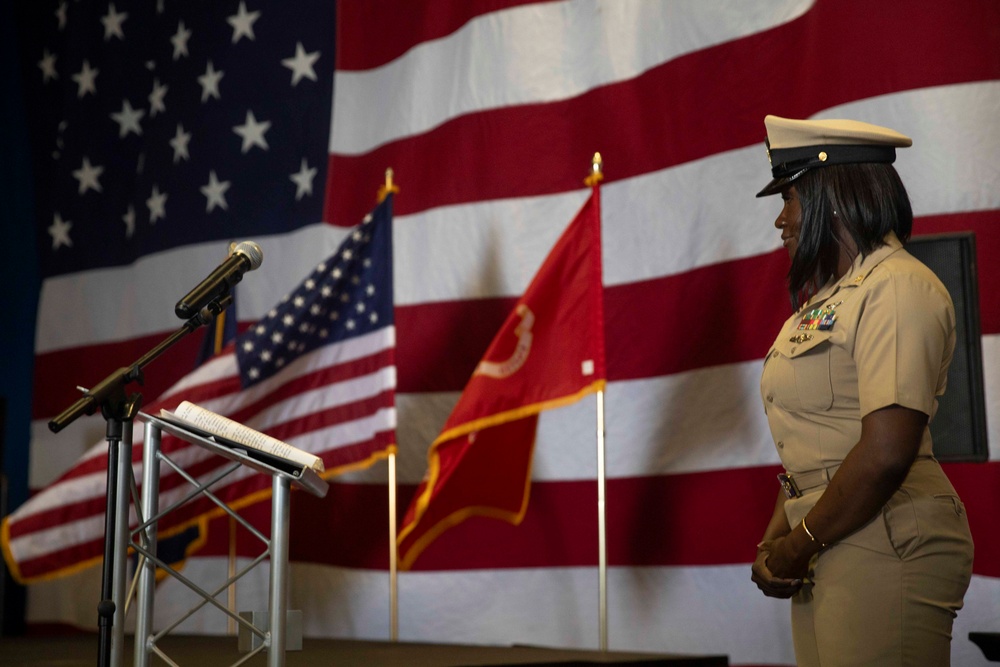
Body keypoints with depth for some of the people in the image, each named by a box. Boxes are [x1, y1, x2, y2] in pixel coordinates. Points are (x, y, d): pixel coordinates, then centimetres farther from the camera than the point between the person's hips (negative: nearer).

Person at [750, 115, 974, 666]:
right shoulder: (829, 298, 16)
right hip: (826, 550, 9)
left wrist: (800, 545, -13)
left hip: (885, 544, -9)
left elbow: (886, 453, -22)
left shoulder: (897, 289, -13)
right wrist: (776, 538, 3)